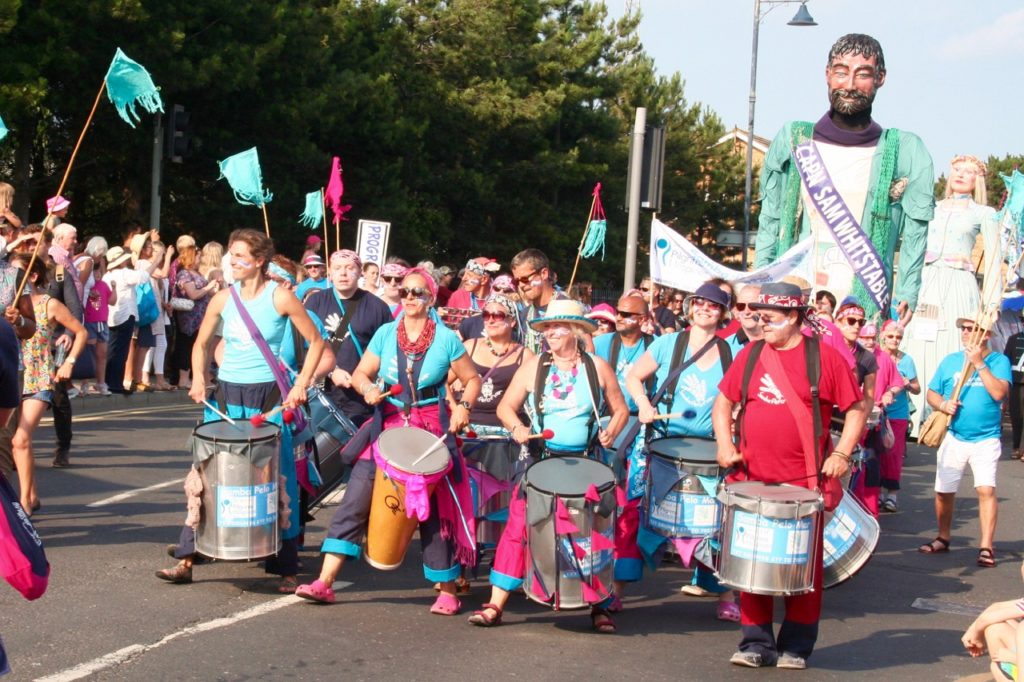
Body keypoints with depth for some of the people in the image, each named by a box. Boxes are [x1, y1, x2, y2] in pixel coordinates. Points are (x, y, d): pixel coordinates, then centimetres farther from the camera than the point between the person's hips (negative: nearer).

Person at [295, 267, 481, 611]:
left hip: (431, 432, -2)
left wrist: (463, 406, -13)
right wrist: (368, 389, -14)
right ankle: (325, 582, -2)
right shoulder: (385, 334, 4)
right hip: (387, 426, 2)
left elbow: (472, 379, 5)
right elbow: (360, 373, 8)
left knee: (435, 511, 4)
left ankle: (447, 591, 17)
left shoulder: (446, 339, -3)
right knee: (355, 501, -5)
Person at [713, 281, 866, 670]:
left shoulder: (824, 357, -3)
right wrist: (725, 446, 1)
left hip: (804, 482, -3)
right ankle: (757, 643, 16)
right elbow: (723, 403, 15)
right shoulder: (750, 355, 7)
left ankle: (796, 646, 16)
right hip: (753, 480, 3)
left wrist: (841, 453, -10)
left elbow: (856, 409, 0)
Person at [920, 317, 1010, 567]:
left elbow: (999, 392, -17)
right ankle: (943, 538, 27)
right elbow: (932, 394, 10)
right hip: (954, 438, 4)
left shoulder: (999, 361, -2)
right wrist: (942, 404, -12)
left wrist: (979, 363, -19)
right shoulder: (950, 361, 7)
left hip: (986, 438, -3)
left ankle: (986, 547, -11)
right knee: (943, 491, 7)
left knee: (986, 489, -15)